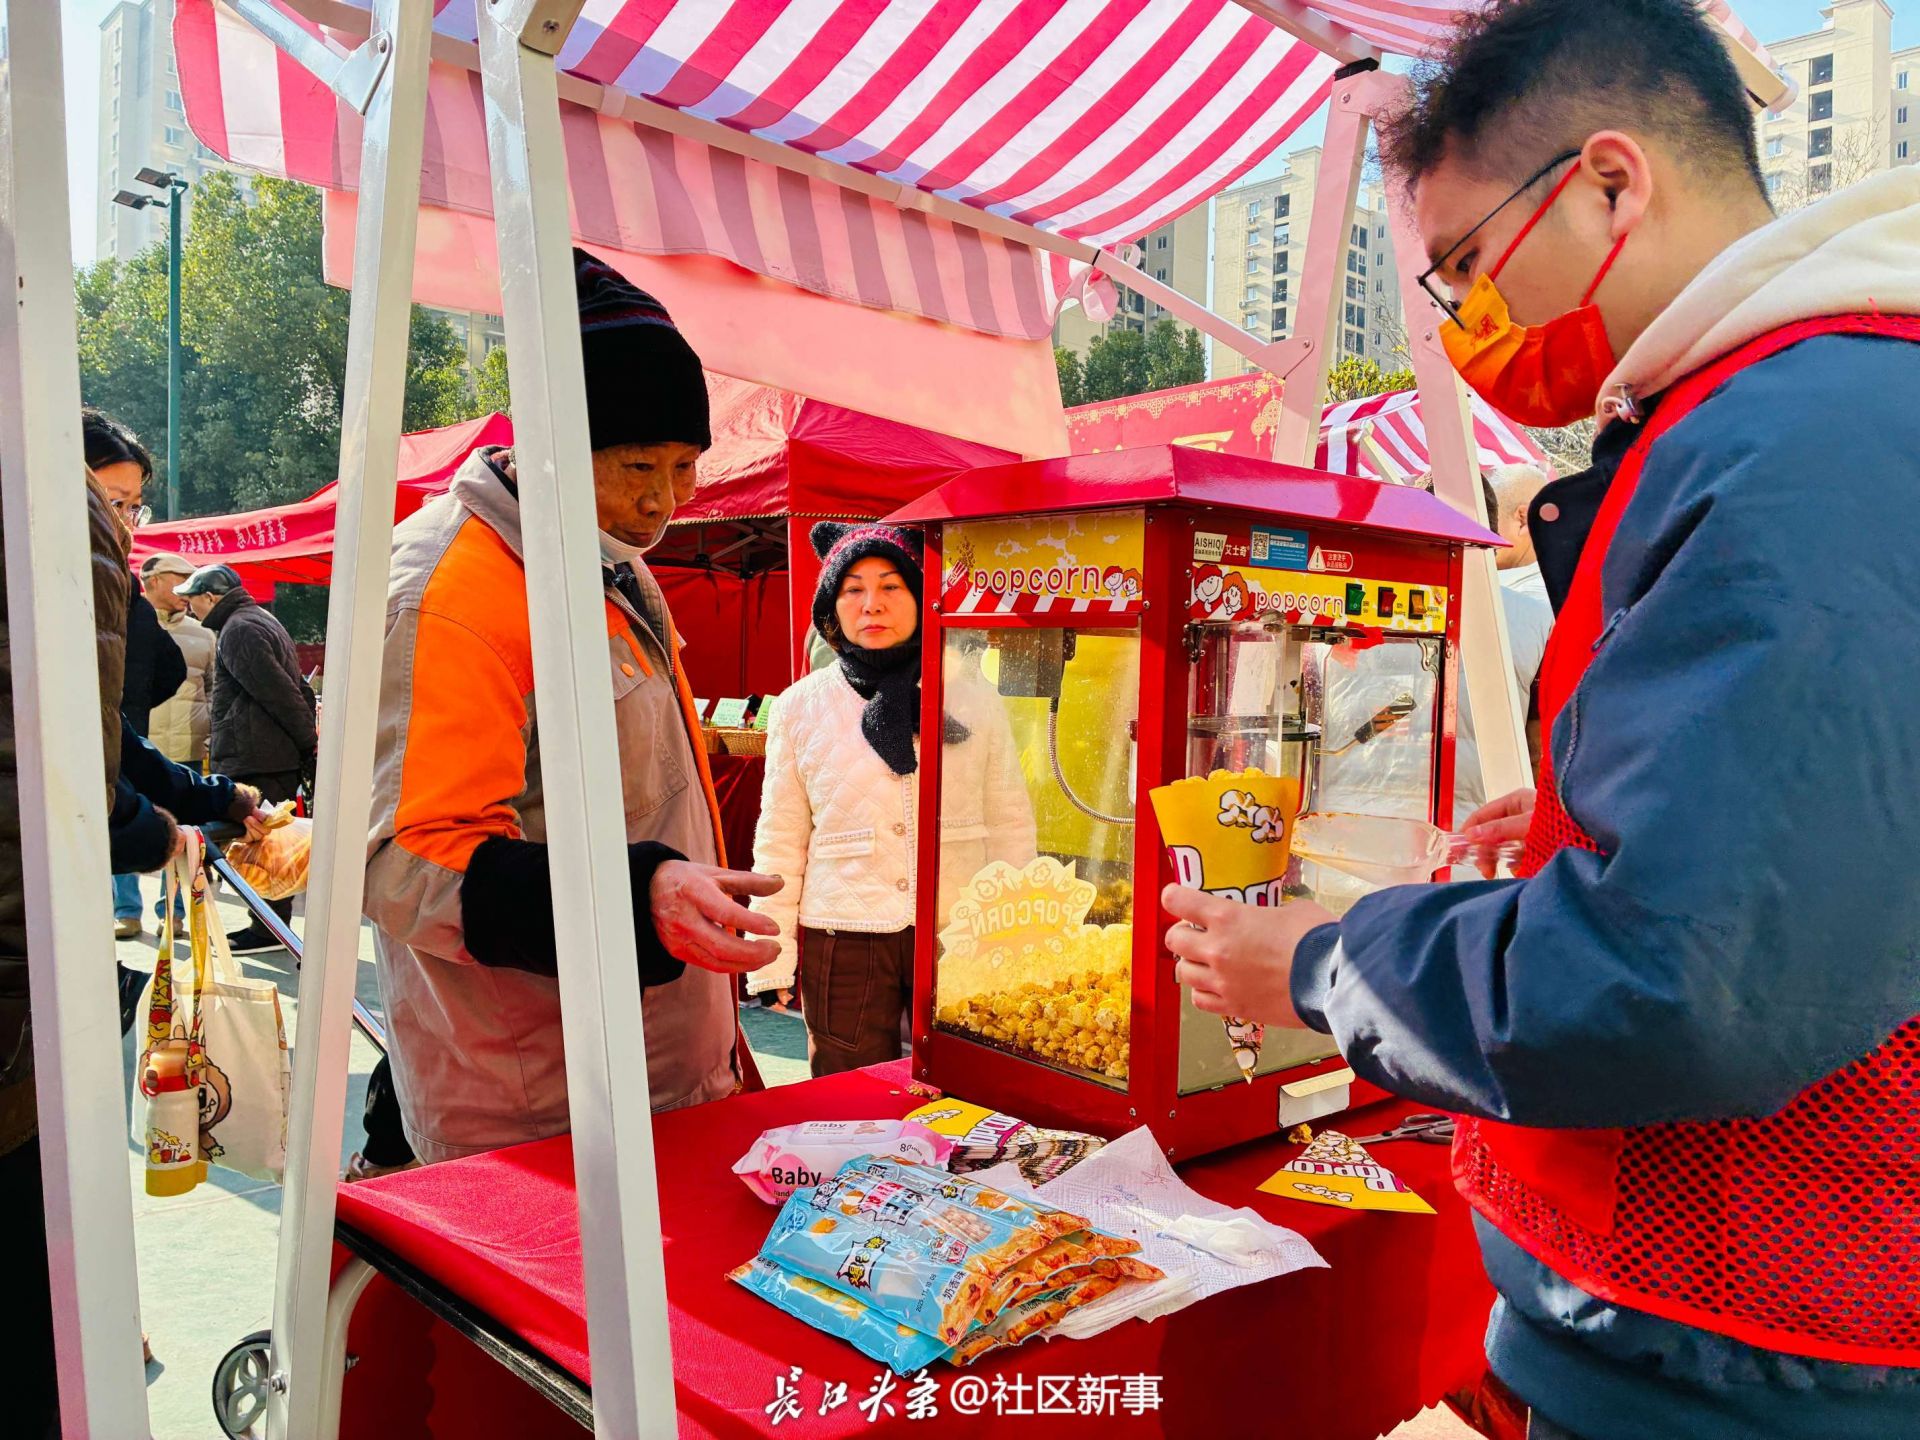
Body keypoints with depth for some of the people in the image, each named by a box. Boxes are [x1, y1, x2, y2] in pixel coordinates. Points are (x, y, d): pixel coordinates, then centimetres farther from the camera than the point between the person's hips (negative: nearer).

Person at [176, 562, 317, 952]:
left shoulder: (238, 631, -11)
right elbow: (297, 689, 20)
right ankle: (272, 927, 20)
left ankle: (268, 930, -1)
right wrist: (308, 738, 15)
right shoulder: (261, 619, 22)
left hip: (255, 761, -10)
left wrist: (308, 742, -13)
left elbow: (280, 693, -18)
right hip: (282, 757, 10)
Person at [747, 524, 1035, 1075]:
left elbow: (1011, 829, 6)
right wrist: (771, 963, 3)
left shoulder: (973, 700, 1)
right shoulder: (800, 708, 2)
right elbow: (780, 846, 6)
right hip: (844, 942, 0)